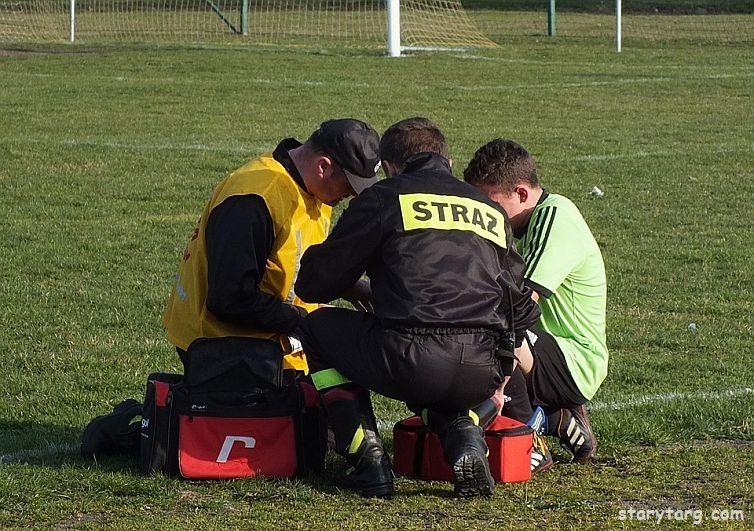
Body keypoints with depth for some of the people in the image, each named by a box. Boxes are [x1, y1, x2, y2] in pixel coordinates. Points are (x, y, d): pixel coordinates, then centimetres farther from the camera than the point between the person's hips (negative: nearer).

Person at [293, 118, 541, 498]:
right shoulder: (493, 211, 25)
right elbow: (521, 308, 22)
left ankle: (368, 461, 9)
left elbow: (315, 284, 12)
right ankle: (464, 435, 5)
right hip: (483, 374, 5)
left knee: (318, 327, 24)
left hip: (411, 360, -5)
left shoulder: (384, 197, 10)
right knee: (435, 392, 42)